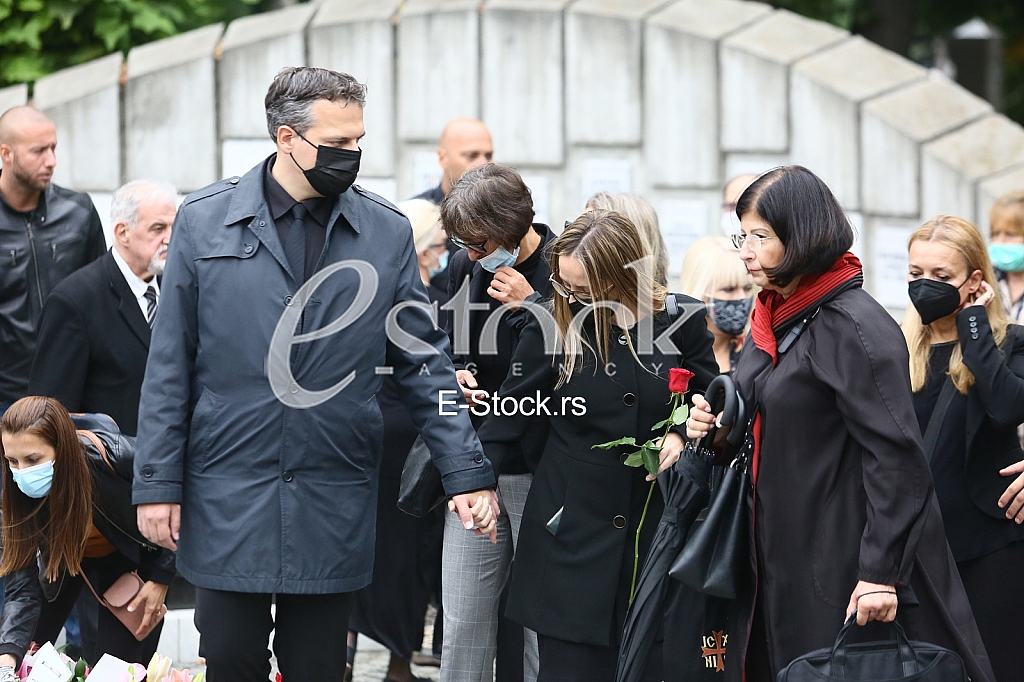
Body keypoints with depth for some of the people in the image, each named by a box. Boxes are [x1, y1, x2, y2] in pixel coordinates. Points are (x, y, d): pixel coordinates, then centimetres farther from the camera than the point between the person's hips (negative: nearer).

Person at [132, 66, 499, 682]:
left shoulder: (387, 233, 3)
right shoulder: (205, 221, 0)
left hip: (334, 506, 1)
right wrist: (158, 484, -2)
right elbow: (170, 366, 1)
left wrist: (468, 472, -3)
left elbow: (424, 362, 5)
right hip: (227, 495, -1)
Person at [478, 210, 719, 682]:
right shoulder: (552, 328, -3)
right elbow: (510, 415, 1)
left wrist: (682, 435, -10)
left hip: (657, 527, 1)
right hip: (573, 532, -1)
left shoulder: (680, 320, -3)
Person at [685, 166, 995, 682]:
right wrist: (716, 430, 2)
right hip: (780, 565, 9)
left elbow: (895, 456, -21)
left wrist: (881, 572, -24)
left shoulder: (853, 326, -17)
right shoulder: (772, 319, 12)